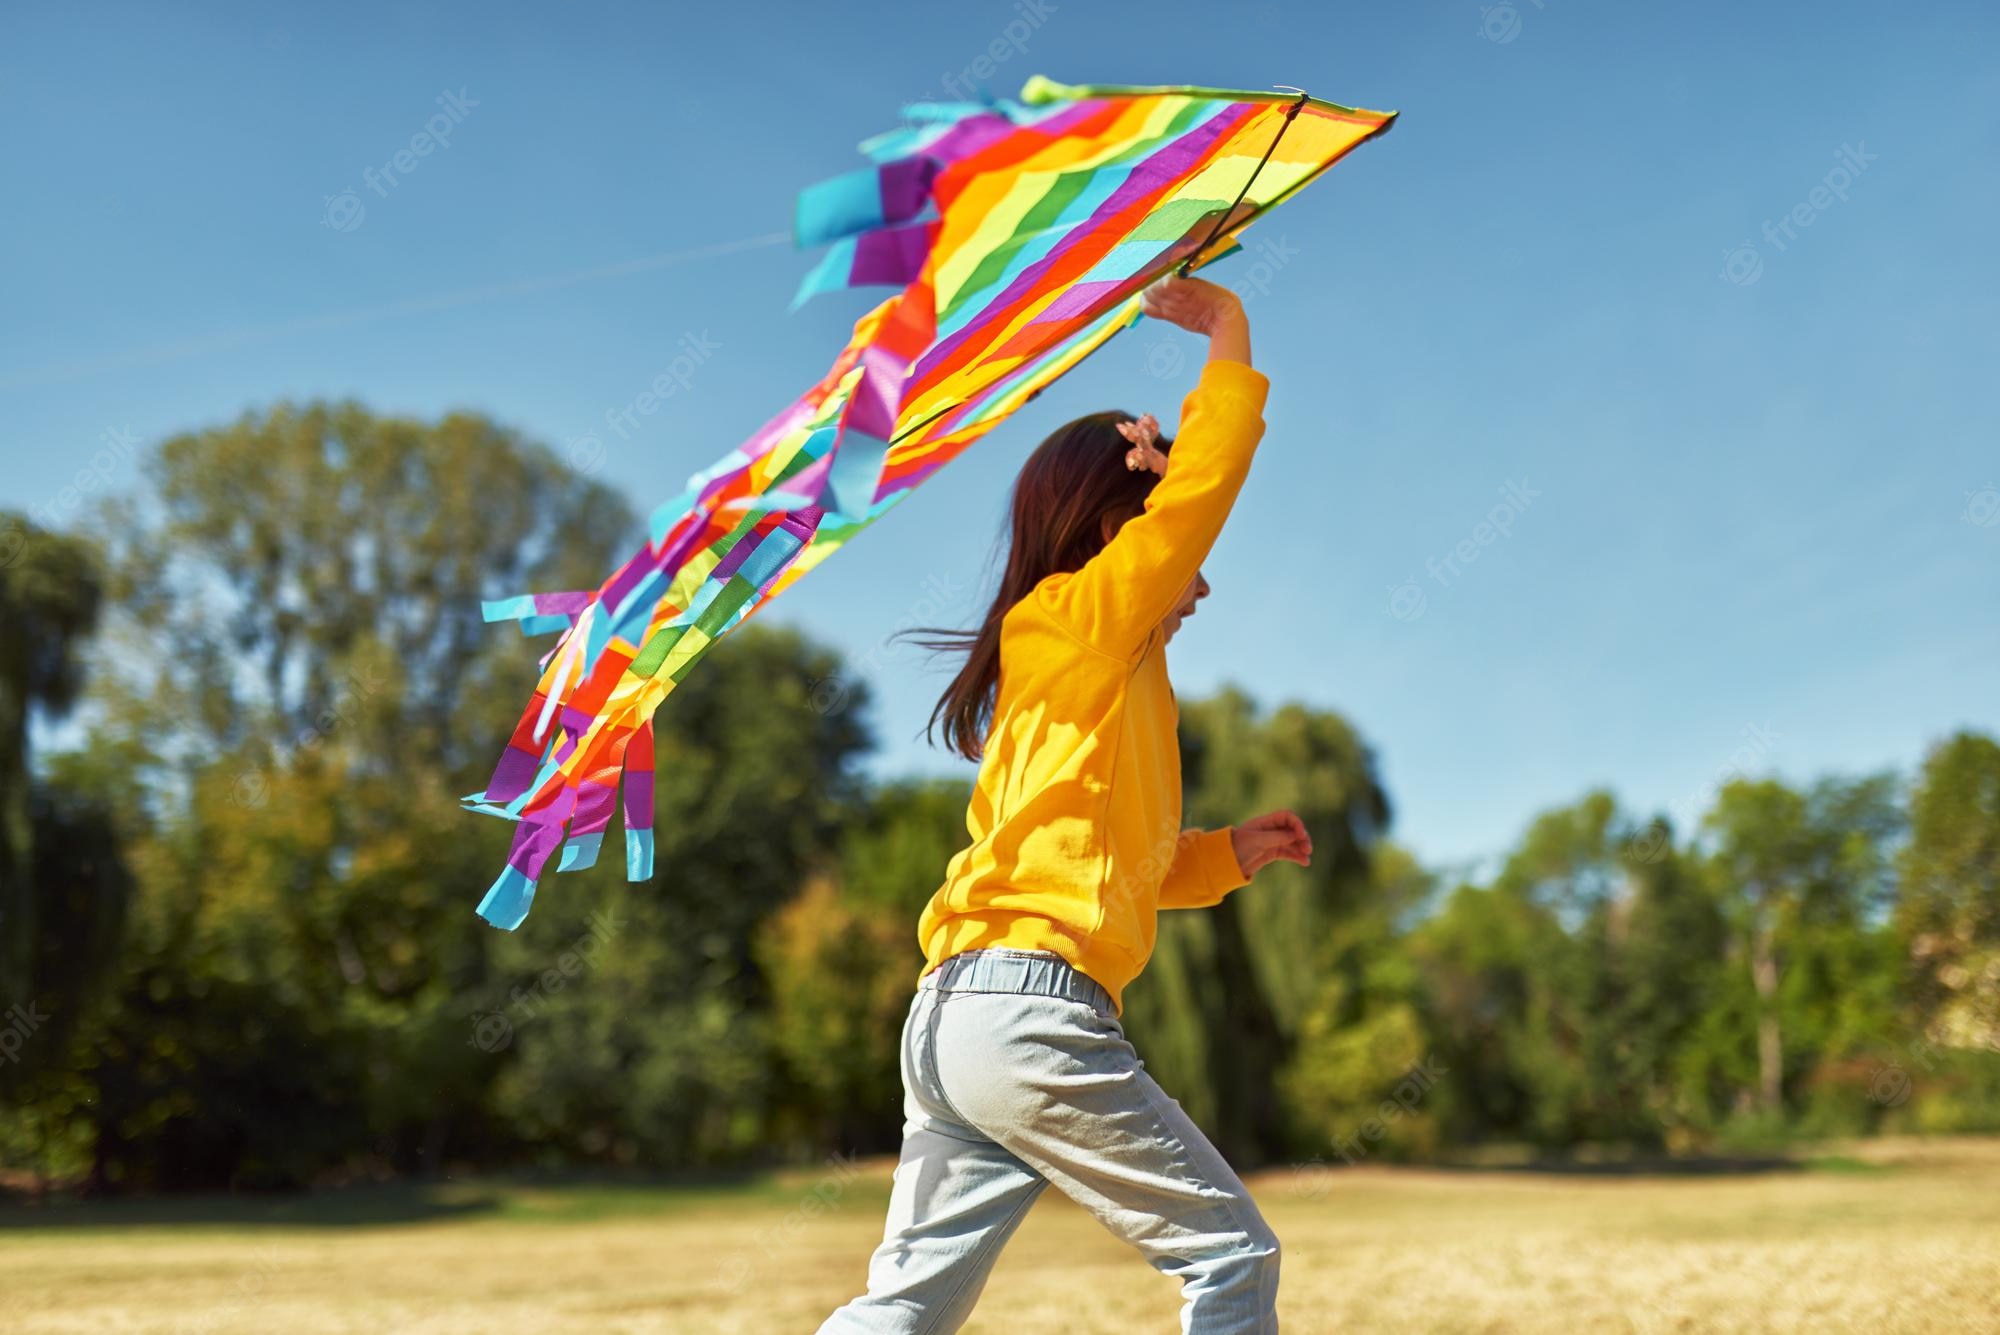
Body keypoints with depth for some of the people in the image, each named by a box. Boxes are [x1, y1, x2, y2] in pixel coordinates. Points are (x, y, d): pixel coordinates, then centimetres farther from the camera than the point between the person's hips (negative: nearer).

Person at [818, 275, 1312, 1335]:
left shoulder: (1073, 669, 24)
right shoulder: (1080, 617, 0)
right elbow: (1197, 493, -9)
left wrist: (1232, 852, 21)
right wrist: (1230, 348, 3)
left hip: (948, 1019, 9)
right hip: (1033, 1010, -9)